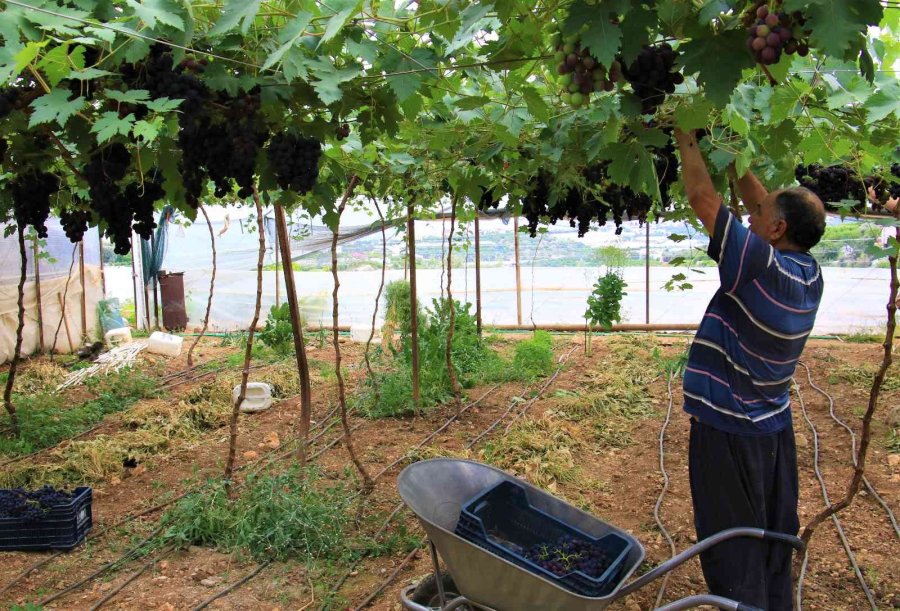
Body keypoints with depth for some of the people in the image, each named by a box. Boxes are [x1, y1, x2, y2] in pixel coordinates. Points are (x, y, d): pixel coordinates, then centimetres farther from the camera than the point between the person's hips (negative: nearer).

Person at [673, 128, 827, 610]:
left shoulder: (762, 267, -24)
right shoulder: (809, 274, -1)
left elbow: (702, 197, -19)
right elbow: (759, 200, 10)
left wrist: (686, 137, -5)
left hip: (730, 430, -8)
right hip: (774, 425, 8)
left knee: (733, 550, 5)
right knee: (774, 537, 20)